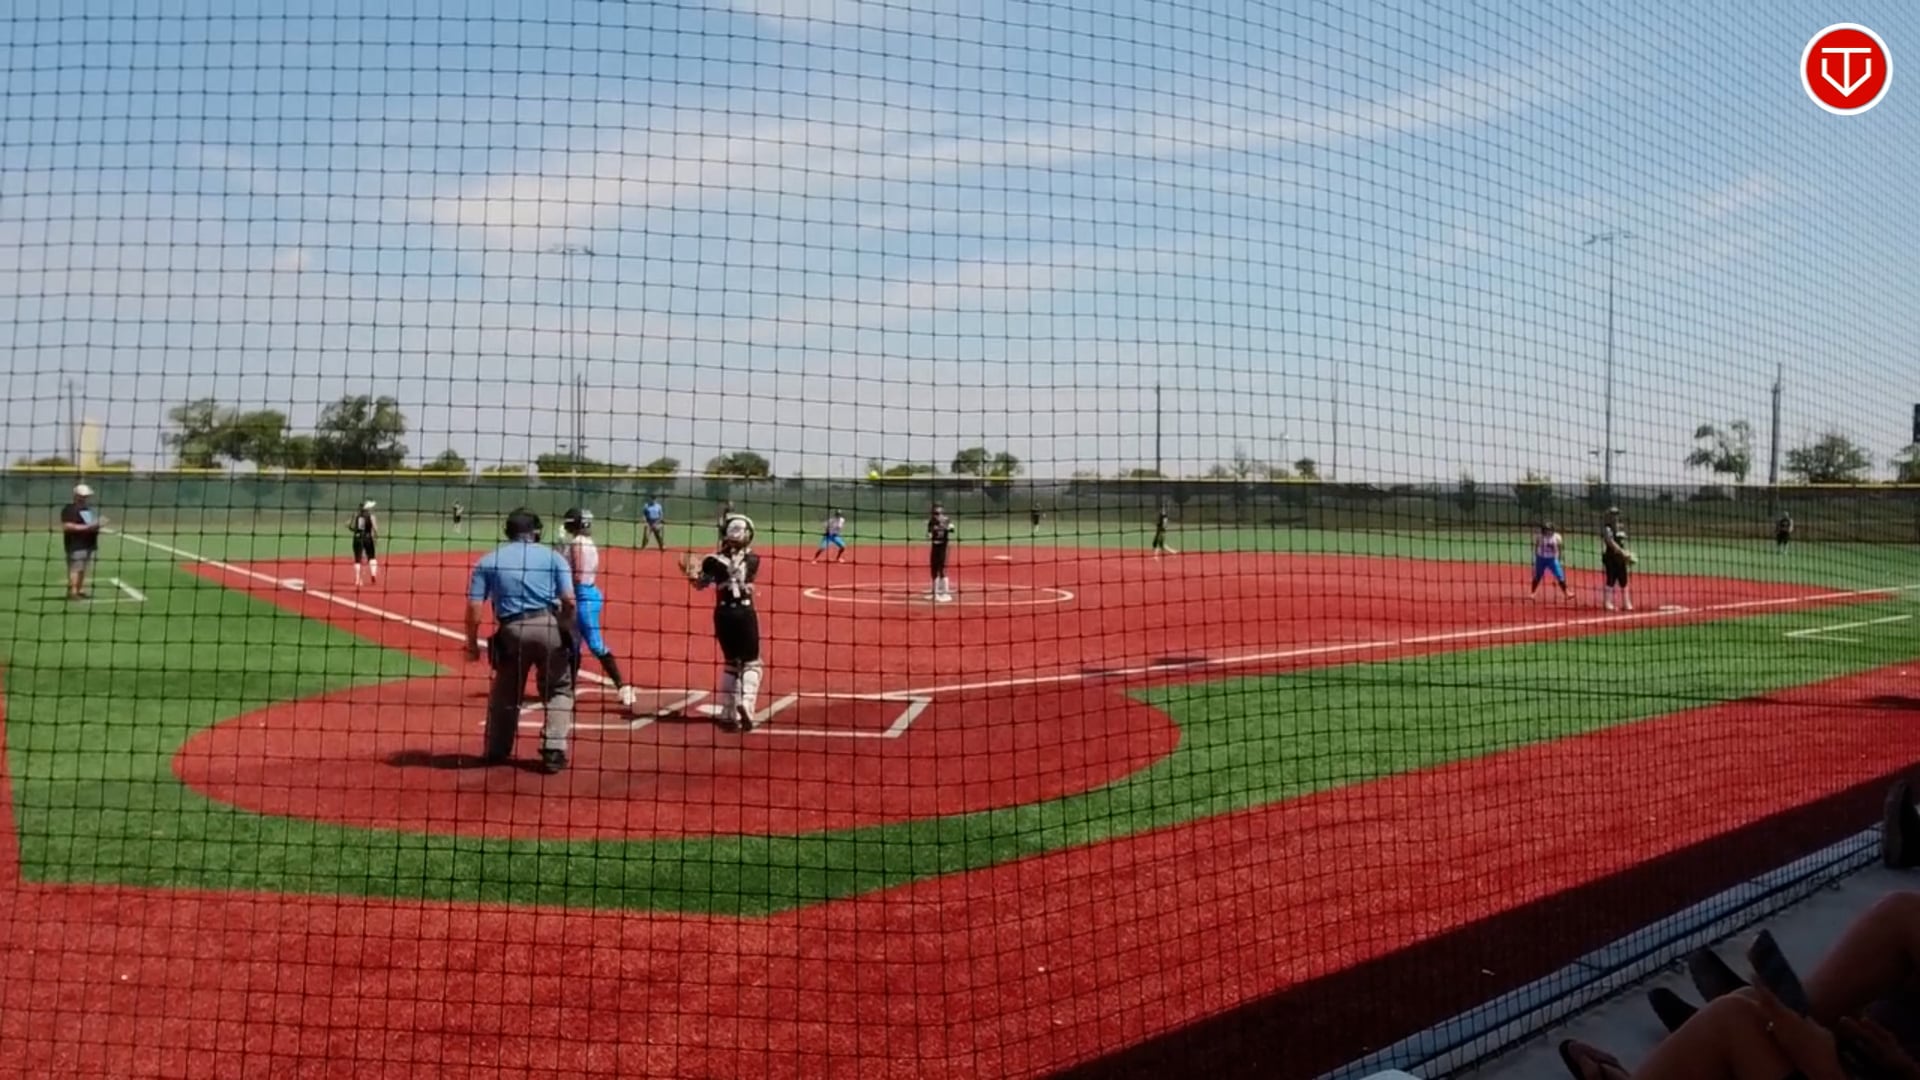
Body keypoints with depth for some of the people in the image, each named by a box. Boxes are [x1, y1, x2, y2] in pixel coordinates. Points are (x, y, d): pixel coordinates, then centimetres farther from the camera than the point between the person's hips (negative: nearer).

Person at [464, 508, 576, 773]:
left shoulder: (488, 561, 9)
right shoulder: (552, 556, 7)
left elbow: (474, 607, 1)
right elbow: (569, 600, -2)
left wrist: (472, 643, 9)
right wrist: (566, 633, 11)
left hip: (511, 631, 1)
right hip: (549, 626, -1)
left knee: (505, 693, 20)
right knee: (558, 691, 13)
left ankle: (496, 751, 29)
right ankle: (553, 751, 2)